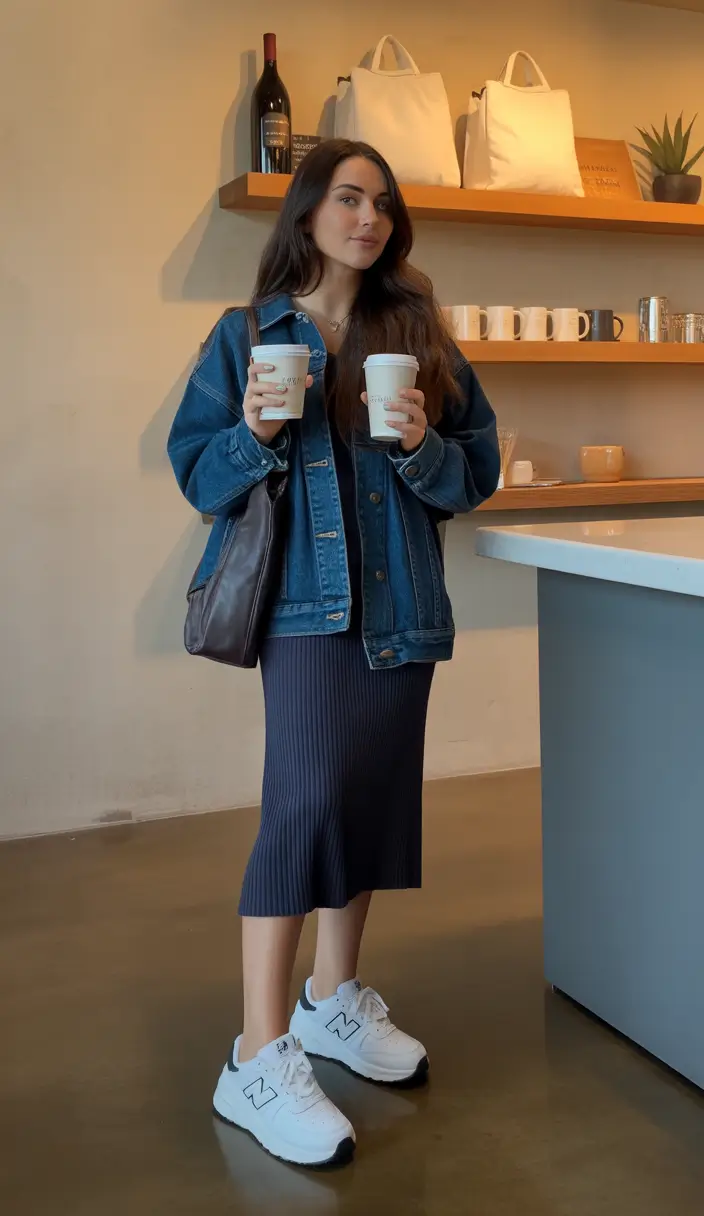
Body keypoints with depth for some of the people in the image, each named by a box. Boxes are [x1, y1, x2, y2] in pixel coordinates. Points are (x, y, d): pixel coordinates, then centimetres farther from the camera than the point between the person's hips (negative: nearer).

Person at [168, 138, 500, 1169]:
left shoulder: (419, 336, 11)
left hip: (400, 601, 4)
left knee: (375, 796, 10)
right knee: (310, 795, -16)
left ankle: (335, 1000, 29)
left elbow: (478, 471, 8)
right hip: (305, 597, -4)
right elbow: (197, 470, 3)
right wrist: (255, 435, -16)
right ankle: (260, 1061, -8)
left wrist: (423, 446, -11)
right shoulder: (247, 338, 4)